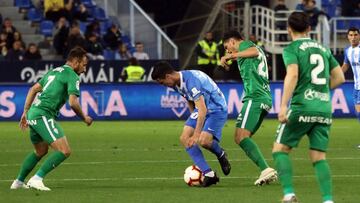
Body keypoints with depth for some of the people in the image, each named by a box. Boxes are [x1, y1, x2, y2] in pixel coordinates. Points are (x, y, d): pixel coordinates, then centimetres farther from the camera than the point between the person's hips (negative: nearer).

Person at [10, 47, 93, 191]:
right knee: (64, 151, -14)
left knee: (41, 151, 29)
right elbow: (73, 102, -15)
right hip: (43, 115, -10)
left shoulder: (54, 71, 23)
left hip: (33, 114, 10)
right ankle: (37, 179, -19)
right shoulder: (72, 76, -5)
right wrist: (84, 118, 0)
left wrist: (25, 112, 25)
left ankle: (18, 182, 34)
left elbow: (33, 89, 23)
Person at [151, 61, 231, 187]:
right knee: (184, 139, -7)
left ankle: (221, 155, 7)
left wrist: (196, 134, -36)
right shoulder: (177, 84, 0)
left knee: (204, 141, -28)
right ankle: (208, 174, -7)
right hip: (200, 110, 9)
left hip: (217, 108, -9)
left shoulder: (191, 80, -30)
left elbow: (202, 109, -33)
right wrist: (193, 119, 22)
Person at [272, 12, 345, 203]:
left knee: (280, 149, 6)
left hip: (302, 106, -5)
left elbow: (292, 74, -17)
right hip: (325, 107, 5)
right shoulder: (323, 49, 17)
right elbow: (339, 77, 17)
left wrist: (283, 105, -21)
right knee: (318, 156, 6)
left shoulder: (291, 49, 0)